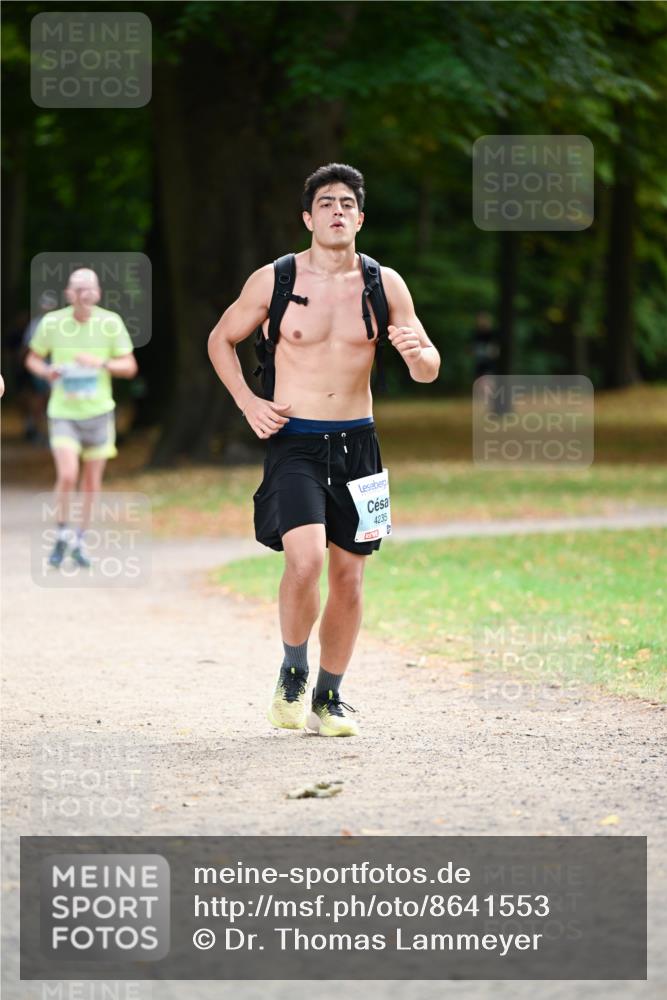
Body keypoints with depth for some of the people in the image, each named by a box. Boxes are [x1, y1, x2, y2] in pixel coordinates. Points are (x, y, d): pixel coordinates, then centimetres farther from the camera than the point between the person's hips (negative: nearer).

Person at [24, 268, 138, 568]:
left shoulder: (111, 323, -6)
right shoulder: (52, 322, -7)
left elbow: (129, 367, -3)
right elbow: (32, 359, 7)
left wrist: (100, 363, -21)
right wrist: (47, 371, -15)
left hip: (98, 411, 2)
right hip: (63, 411, -2)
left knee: (92, 483, 8)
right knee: (67, 475, -18)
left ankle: (80, 540, 27)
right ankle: (62, 536, 3)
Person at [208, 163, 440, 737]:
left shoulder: (385, 285, 4)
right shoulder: (274, 280, -1)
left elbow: (430, 371, 6)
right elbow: (221, 340, 13)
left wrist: (417, 352, -18)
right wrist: (247, 402, 0)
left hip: (357, 442, 3)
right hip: (294, 441, -3)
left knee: (349, 574, 5)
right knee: (306, 558, -22)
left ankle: (329, 699, 20)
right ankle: (293, 674, 1)